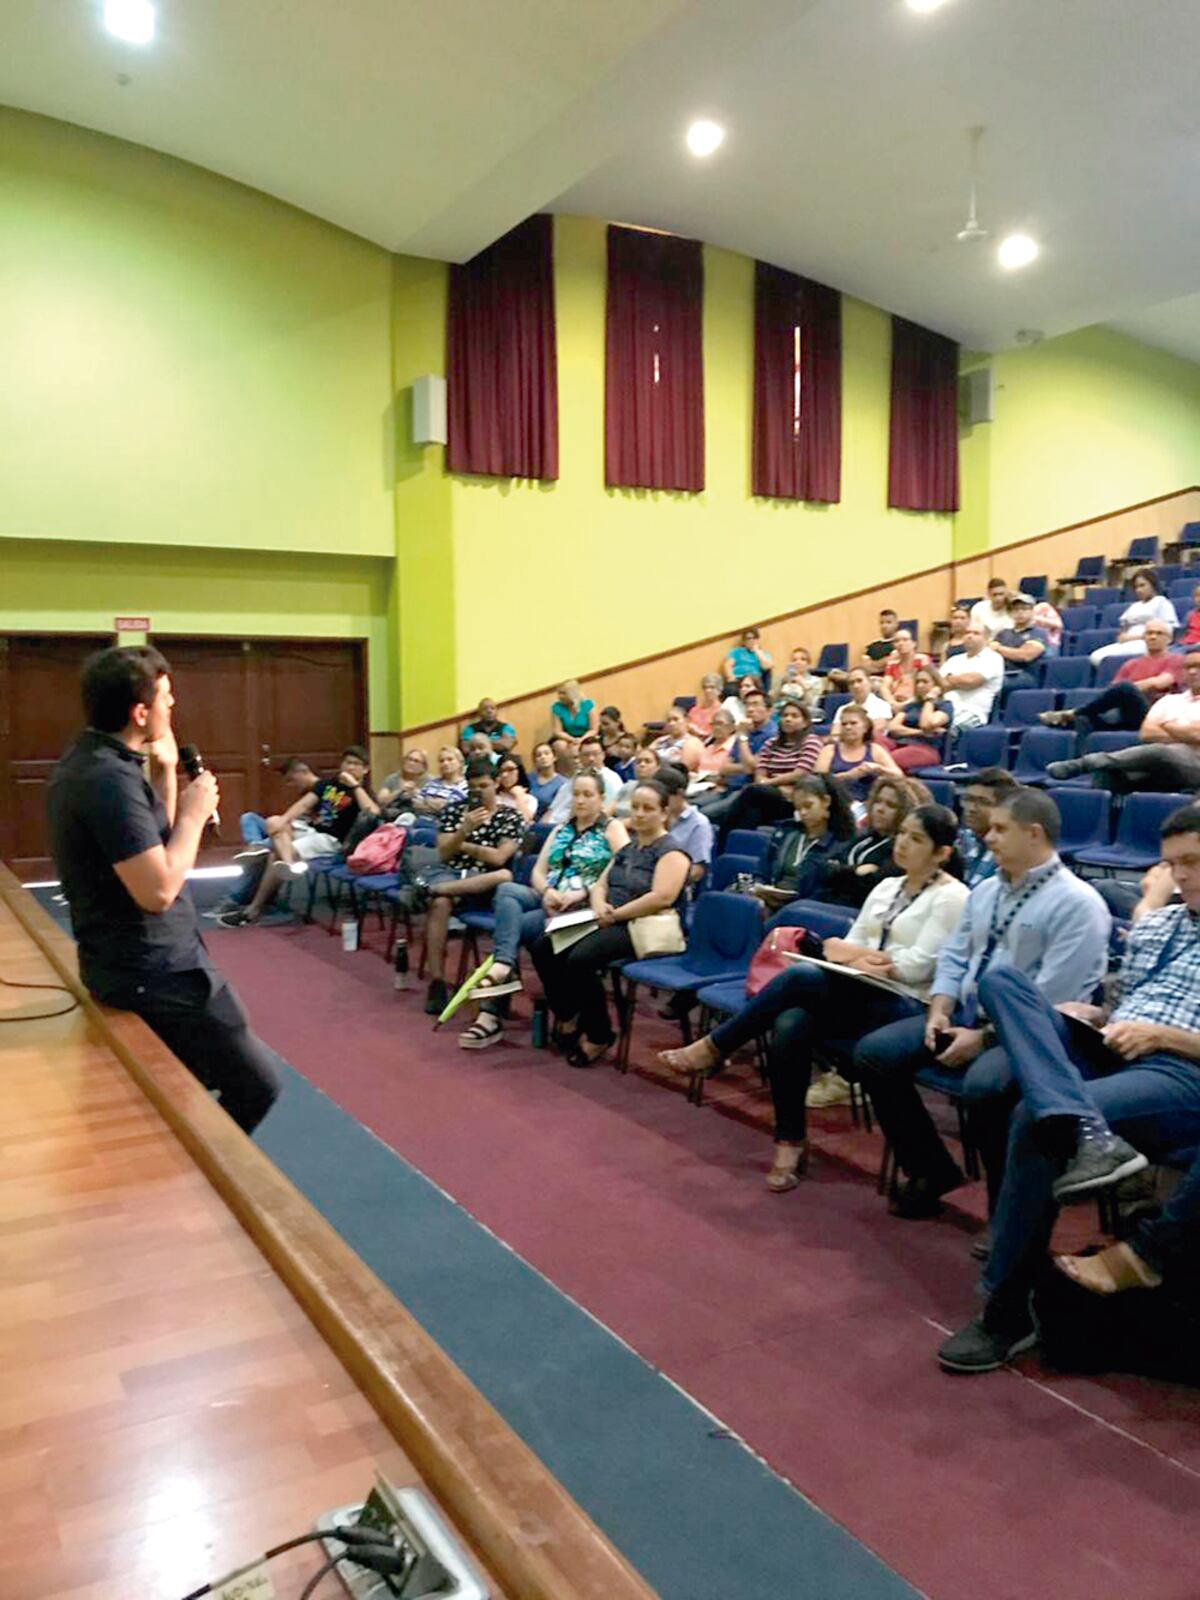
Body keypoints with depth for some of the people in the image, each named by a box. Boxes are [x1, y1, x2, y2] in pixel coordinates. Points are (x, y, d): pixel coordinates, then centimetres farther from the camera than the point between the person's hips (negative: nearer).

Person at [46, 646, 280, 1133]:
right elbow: (158, 889, -28)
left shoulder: (84, 765, 9)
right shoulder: (111, 780, -23)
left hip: (130, 965, 11)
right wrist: (194, 813, -16)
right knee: (257, 1083, -2)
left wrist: (166, 774, 6)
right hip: (155, 974, -10)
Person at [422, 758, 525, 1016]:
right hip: (451, 874, 1)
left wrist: (460, 845, 1)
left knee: (505, 876, -38)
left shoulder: (511, 817, 7)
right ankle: (437, 983, -33)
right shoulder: (454, 810, 13)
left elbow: (498, 858, -3)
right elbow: (444, 853, 3)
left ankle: (433, 889, -33)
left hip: (484, 883, -1)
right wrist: (464, 830, -13)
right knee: (439, 903, -36)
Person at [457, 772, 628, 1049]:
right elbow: (538, 871, 15)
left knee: (509, 925, -26)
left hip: (582, 907, -5)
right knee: (506, 890, -28)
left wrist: (582, 892, -20)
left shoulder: (612, 829, 5)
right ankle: (503, 969, -41)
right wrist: (547, 891, -9)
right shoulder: (561, 829, 23)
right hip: (547, 900, 5)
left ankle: (493, 1014, -25)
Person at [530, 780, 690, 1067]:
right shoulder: (627, 847, 19)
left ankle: (599, 1035, -12)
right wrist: (599, 906, -7)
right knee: (544, 948, -9)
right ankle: (568, 1019, 7)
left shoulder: (671, 852, -6)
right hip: (611, 923, 8)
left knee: (580, 959, -31)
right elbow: (600, 884, 18)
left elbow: (662, 897, -20)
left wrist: (616, 914, -16)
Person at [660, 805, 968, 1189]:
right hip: (861, 997, 6)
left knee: (800, 977, -30)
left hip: (907, 1009, -6)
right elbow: (850, 944, 15)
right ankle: (790, 1142, -14)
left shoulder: (951, 896, -3)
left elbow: (918, 967, -12)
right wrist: (858, 956, -8)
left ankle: (714, 1048, -16)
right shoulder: (886, 887, 20)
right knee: (789, 1026, -27)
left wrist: (863, 958, -3)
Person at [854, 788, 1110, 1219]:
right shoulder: (986, 891, 13)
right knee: (873, 1053, -8)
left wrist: (984, 1038, -17)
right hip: (965, 1015, 8)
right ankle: (932, 1170, 7)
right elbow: (954, 958, 16)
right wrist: (938, 1011, -3)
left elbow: (1050, 1000, -18)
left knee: (984, 1084, -37)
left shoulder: (1076, 903, -12)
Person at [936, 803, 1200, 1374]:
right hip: (1107, 1052, 7)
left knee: (1033, 1119, -31)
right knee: (1000, 981, -17)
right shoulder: (1152, 926, 26)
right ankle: (1085, 1132, -41)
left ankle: (1006, 1311, -18)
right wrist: (1090, 1016, 7)